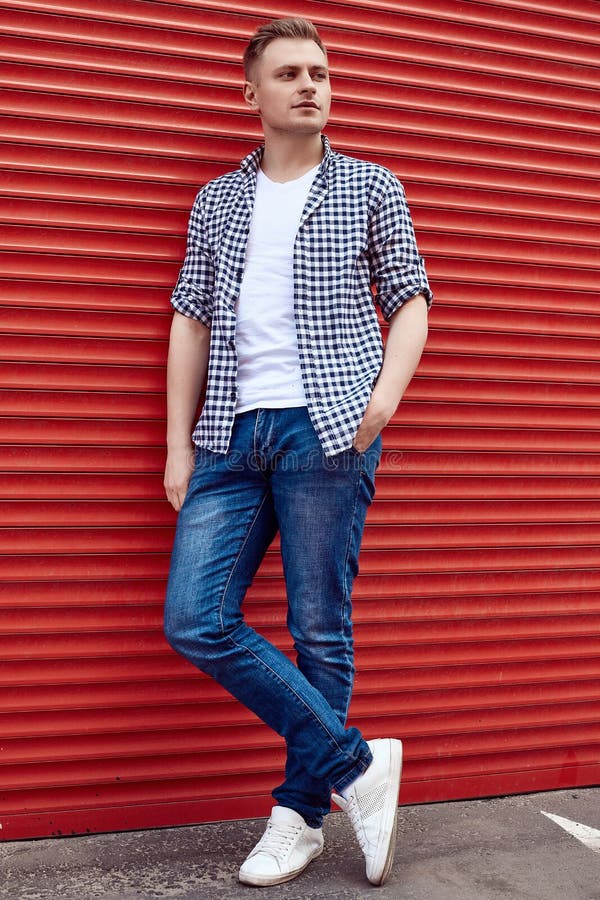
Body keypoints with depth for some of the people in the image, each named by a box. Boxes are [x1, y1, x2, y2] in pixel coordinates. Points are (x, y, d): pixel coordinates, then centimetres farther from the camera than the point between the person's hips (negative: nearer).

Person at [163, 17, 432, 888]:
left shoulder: (372, 188, 11)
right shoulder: (218, 200, 18)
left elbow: (410, 300, 9)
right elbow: (191, 320, 14)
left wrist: (385, 395, -9)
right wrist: (179, 444, 7)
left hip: (326, 426, -3)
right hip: (233, 433, 4)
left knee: (320, 630, -2)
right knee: (195, 620, -7)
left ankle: (302, 815, 13)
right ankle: (357, 763, 2)